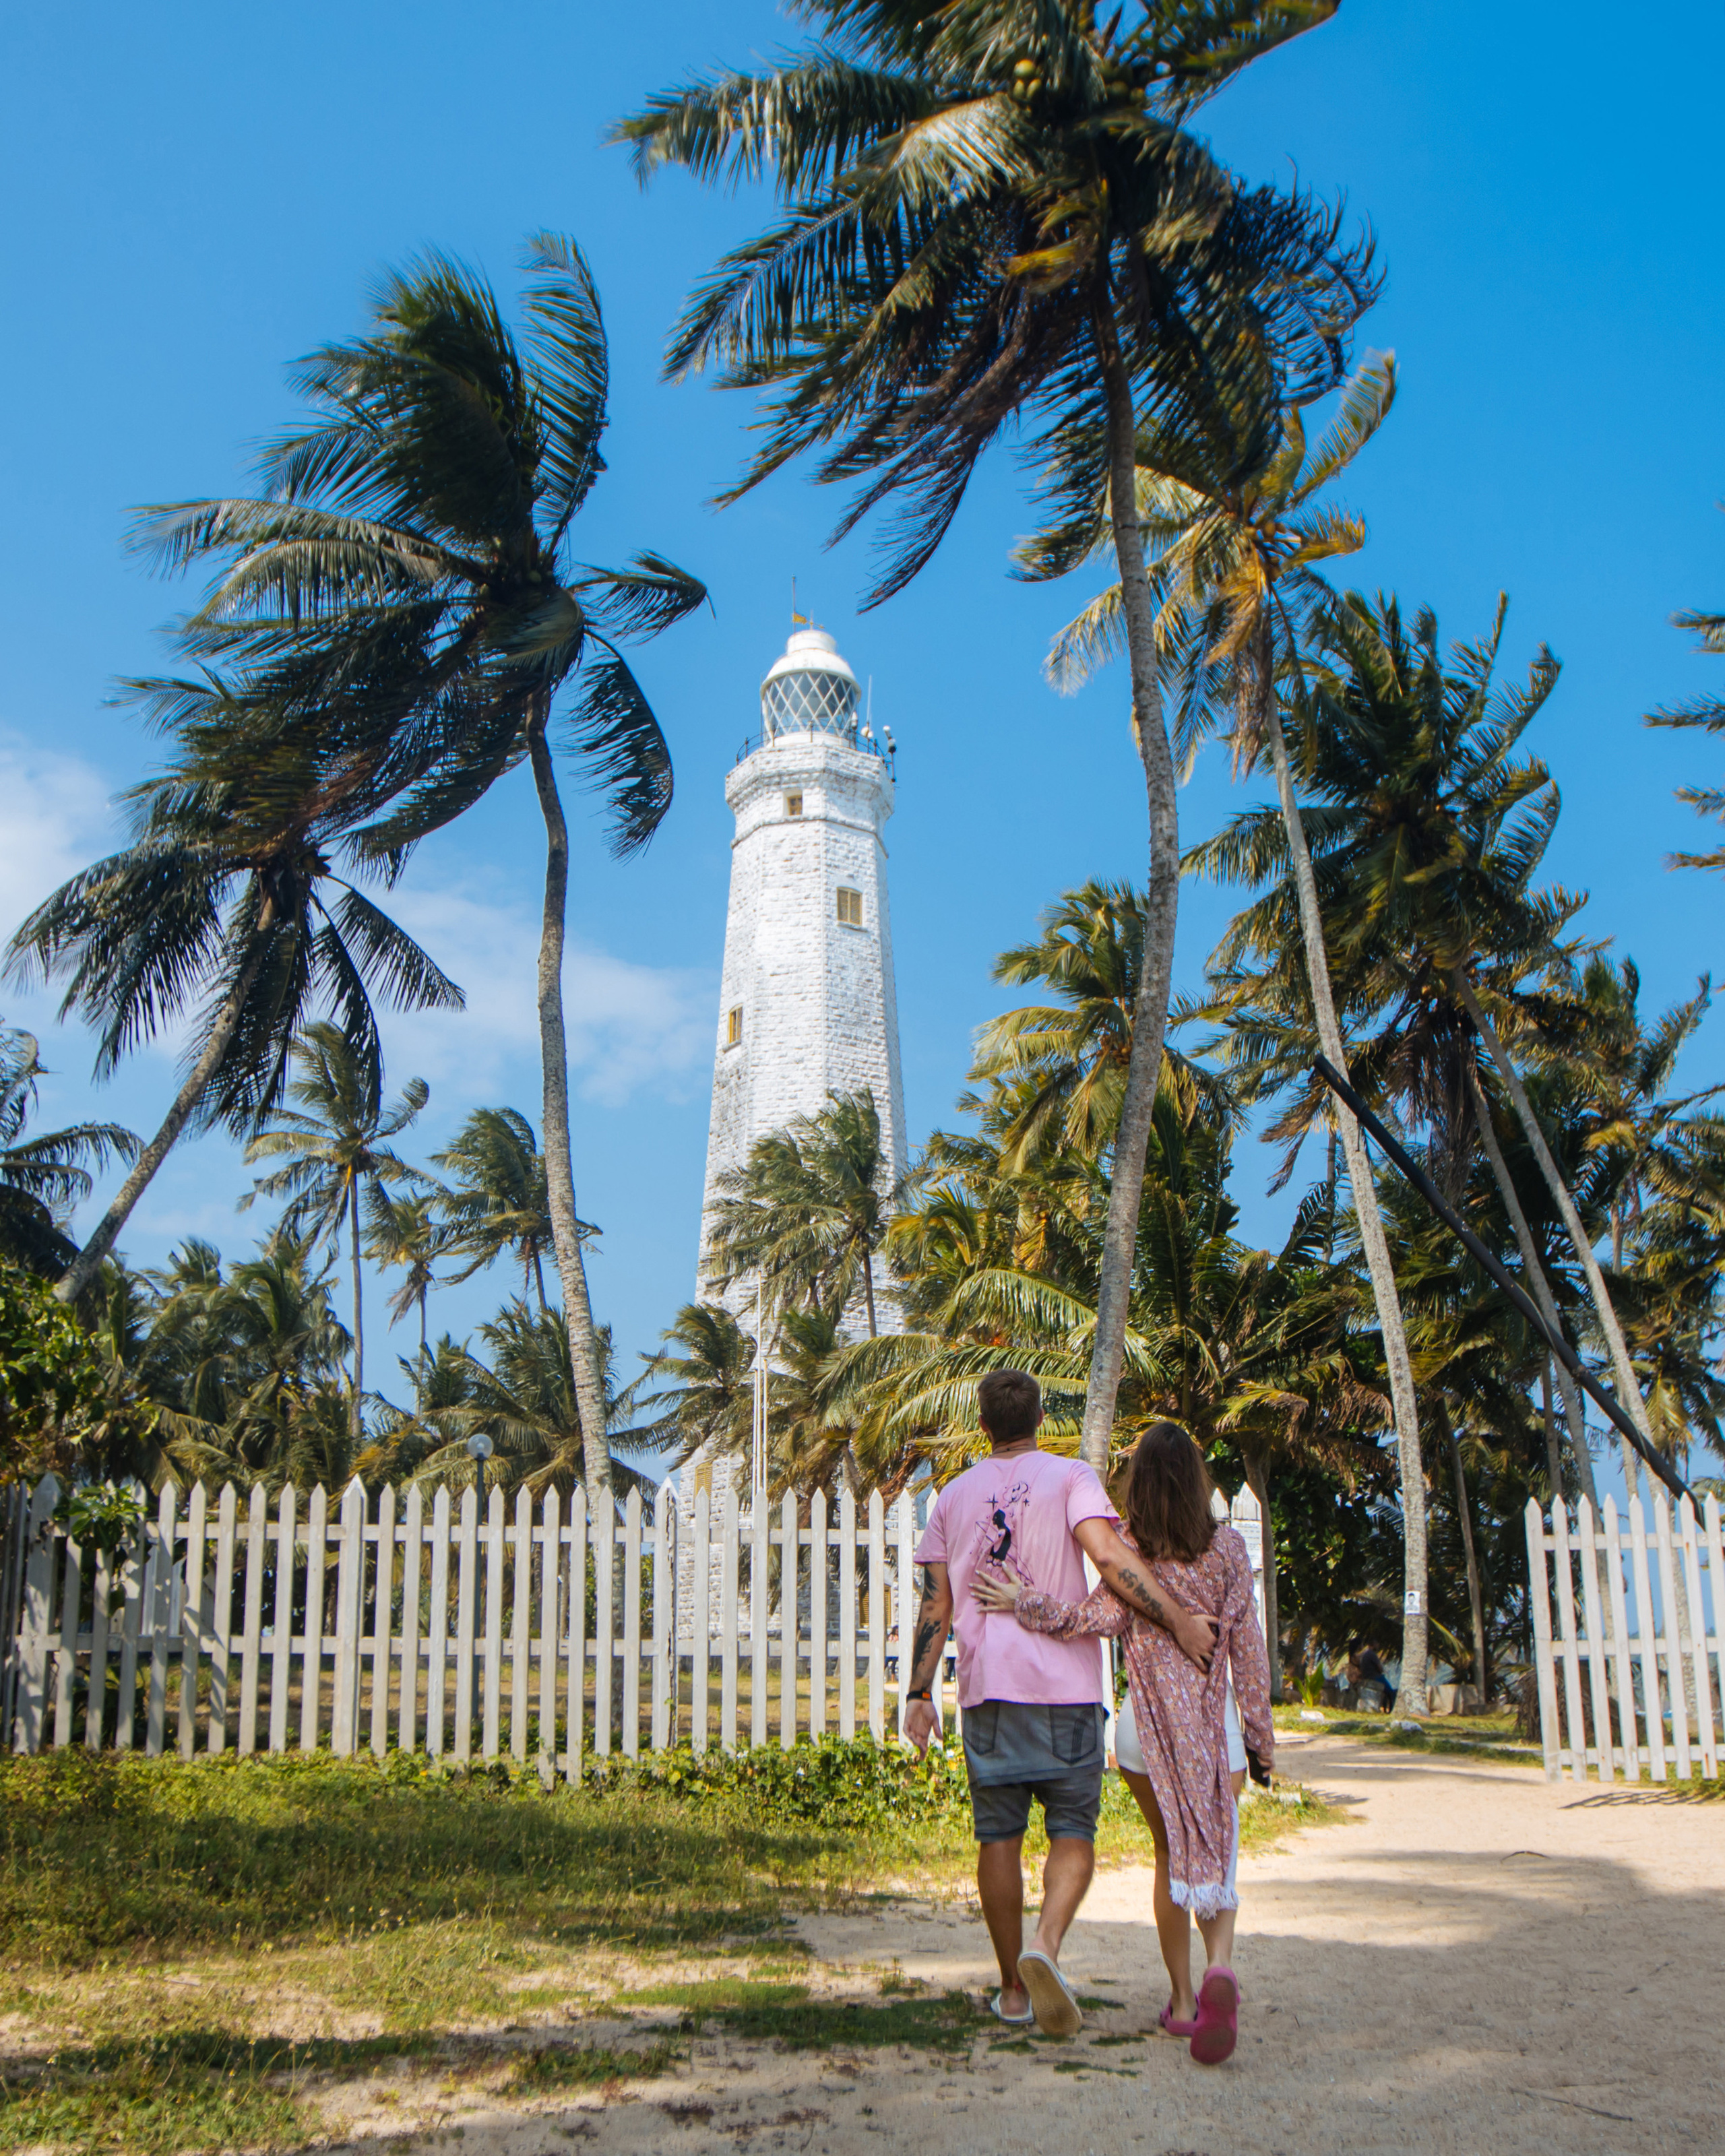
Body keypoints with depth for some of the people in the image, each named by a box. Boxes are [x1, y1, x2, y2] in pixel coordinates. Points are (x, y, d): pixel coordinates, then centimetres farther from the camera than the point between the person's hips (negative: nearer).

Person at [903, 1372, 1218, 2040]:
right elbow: (1109, 1556, -17)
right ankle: (1045, 1945, -21)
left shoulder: (954, 1496, 11)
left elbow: (936, 1602, 9)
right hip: (1063, 1684, -3)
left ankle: (1013, 1987, 16)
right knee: (1073, 1833, 3)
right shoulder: (1070, 1477, -1)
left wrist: (919, 1693, 10)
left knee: (999, 1838, 10)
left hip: (985, 1687, 3)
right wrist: (1179, 1620, -15)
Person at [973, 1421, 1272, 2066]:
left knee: (1170, 1856, 16)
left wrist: (1024, 1600, -14)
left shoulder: (1129, 1546, -6)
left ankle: (1182, 1999, 19)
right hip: (1215, 1723, 0)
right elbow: (1247, 1646, 0)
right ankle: (1220, 1968, -22)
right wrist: (1260, 1733, 6)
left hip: (1147, 1719, 0)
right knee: (1217, 1859, 6)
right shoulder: (1227, 1546, -2)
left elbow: (1102, 1618, -21)